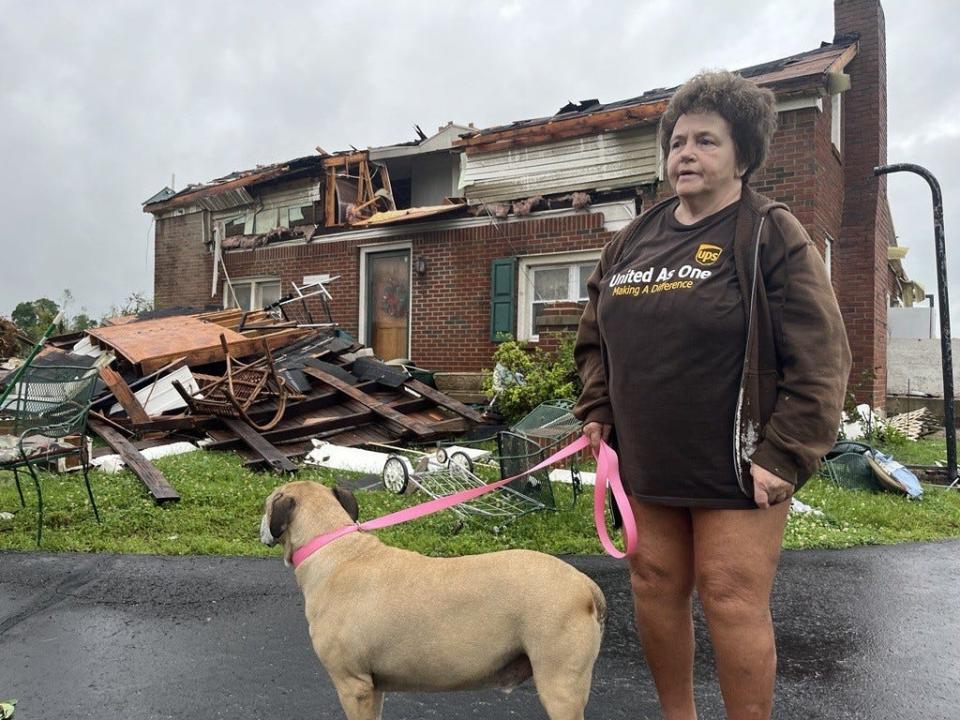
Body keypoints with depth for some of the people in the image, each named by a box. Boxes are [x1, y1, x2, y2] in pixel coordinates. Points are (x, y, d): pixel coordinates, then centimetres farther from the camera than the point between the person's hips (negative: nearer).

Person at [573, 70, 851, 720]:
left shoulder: (774, 235, -6)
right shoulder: (633, 240, 10)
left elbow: (820, 359, -11)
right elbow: (595, 336, 19)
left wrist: (783, 457, -15)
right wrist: (598, 411, 8)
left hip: (735, 467, -5)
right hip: (646, 464, 6)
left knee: (732, 604, 0)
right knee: (655, 589, 15)